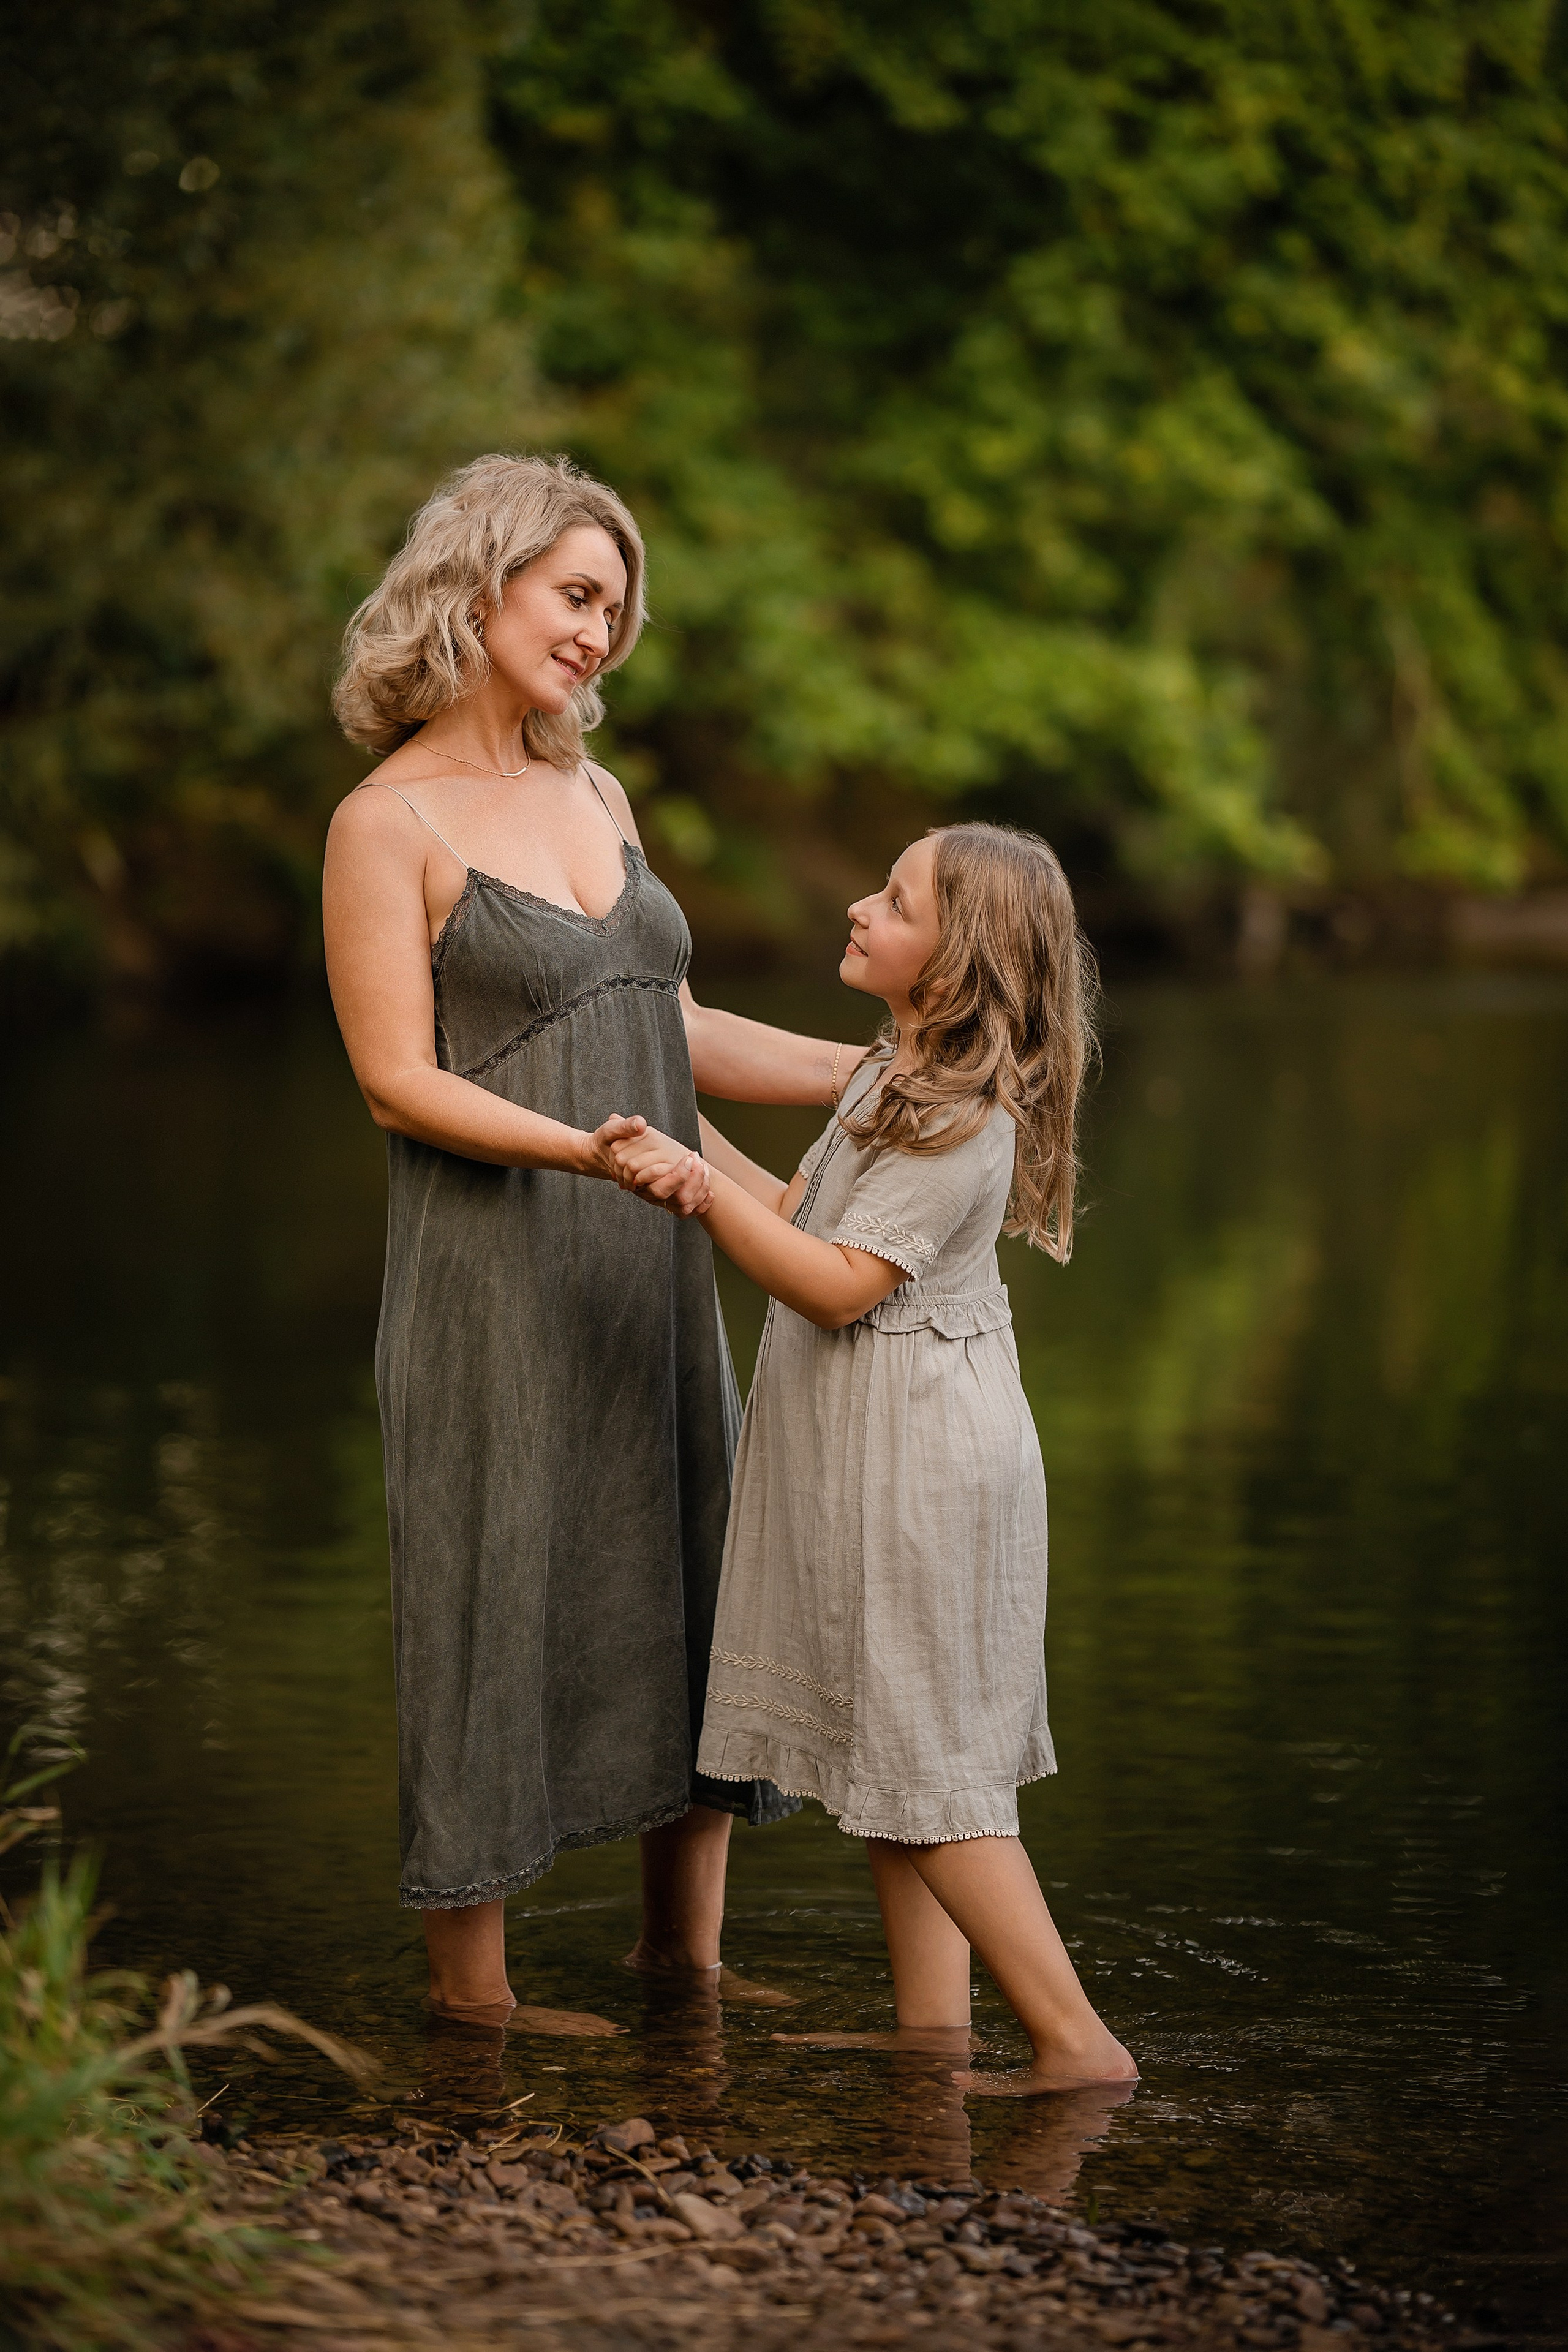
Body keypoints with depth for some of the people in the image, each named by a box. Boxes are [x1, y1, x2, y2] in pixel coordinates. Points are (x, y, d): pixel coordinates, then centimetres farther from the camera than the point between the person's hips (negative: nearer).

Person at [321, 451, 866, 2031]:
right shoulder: (389, 824, -8)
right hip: (494, 1269, -7)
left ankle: (684, 1945, 21)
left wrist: (885, 1073, 11)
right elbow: (399, 1078, -13)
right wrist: (585, 1148, -26)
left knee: (695, 1566, 9)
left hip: (647, 1263, 7)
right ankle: (468, 1970, 12)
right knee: (494, 1588, -1)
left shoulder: (596, 796, 13)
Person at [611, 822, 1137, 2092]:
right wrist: (683, 1130, 13)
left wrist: (698, 1188, -24)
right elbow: (801, 1212, 16)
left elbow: (837, 1283, -23)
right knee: (892, 1750, 15)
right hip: (871, 1454, 10)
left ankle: (1078, 2042, -1)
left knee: (928, 1764, -5)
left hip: (918, 1456, -10)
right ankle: (933, 2026, 22)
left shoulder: (963, 1117, -21)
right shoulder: (908, 1075, 11)